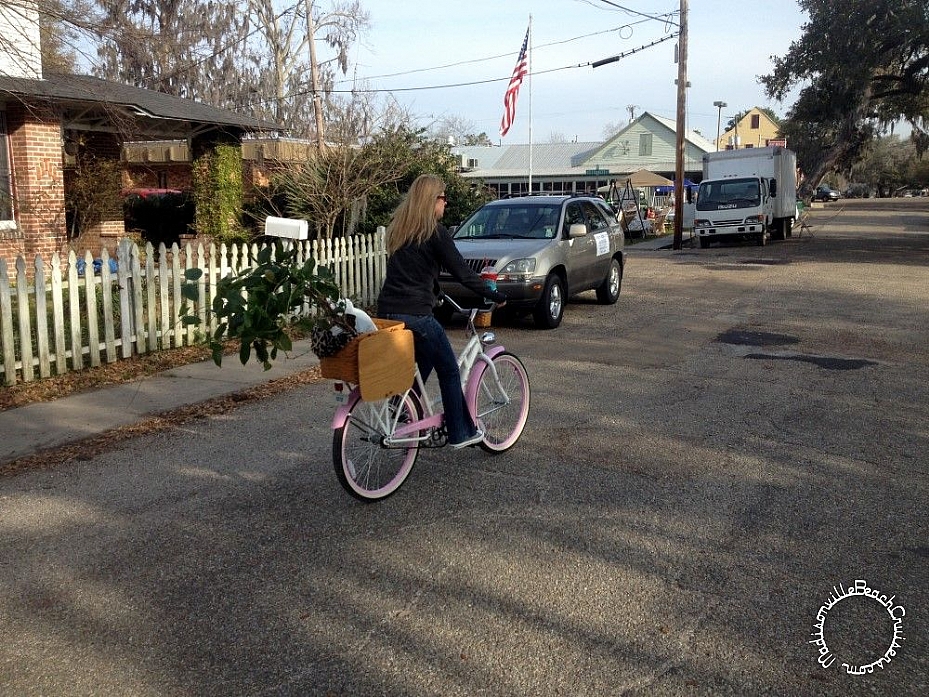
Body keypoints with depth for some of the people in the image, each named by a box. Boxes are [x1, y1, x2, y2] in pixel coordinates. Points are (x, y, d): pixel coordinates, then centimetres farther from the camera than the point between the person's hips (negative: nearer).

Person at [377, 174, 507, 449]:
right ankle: (460, 433, 18)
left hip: (387, 311, 7)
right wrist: (496, 296, 1)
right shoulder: (435, 232, -9)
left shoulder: (397, 228, 14)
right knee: (449, 370, 9)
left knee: (422, 365, 24)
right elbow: (463, 273, -9)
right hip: (415, 314, -7)